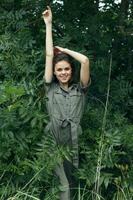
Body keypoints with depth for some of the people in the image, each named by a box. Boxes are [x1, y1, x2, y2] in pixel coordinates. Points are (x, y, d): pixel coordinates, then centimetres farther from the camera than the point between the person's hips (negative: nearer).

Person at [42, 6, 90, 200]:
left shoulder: (80, 89, 7)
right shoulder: (51, 88, 7)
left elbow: (85, 60, -6)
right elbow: (49, 55, 4)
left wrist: (64, 50, 9)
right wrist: (48, 24, 4)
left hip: (74, 143, 1)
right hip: (54, 142, -1)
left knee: (72, 182, 8)